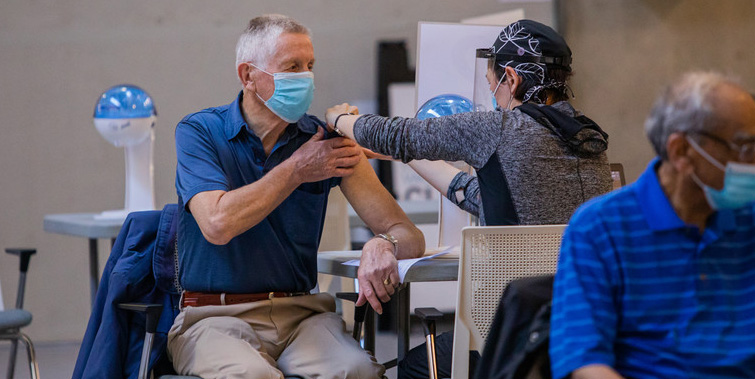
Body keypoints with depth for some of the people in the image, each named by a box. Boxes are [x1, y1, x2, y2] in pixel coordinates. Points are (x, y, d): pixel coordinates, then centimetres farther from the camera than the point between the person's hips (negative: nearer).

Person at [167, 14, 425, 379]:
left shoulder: (325, 141, 5)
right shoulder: (199, 131, -1)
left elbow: (408, 235, 1)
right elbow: (218, 225, -19)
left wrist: (383, 245, -25)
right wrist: (297, 169, -8)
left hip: (302, 314, 2)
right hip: (216, 317, -2)